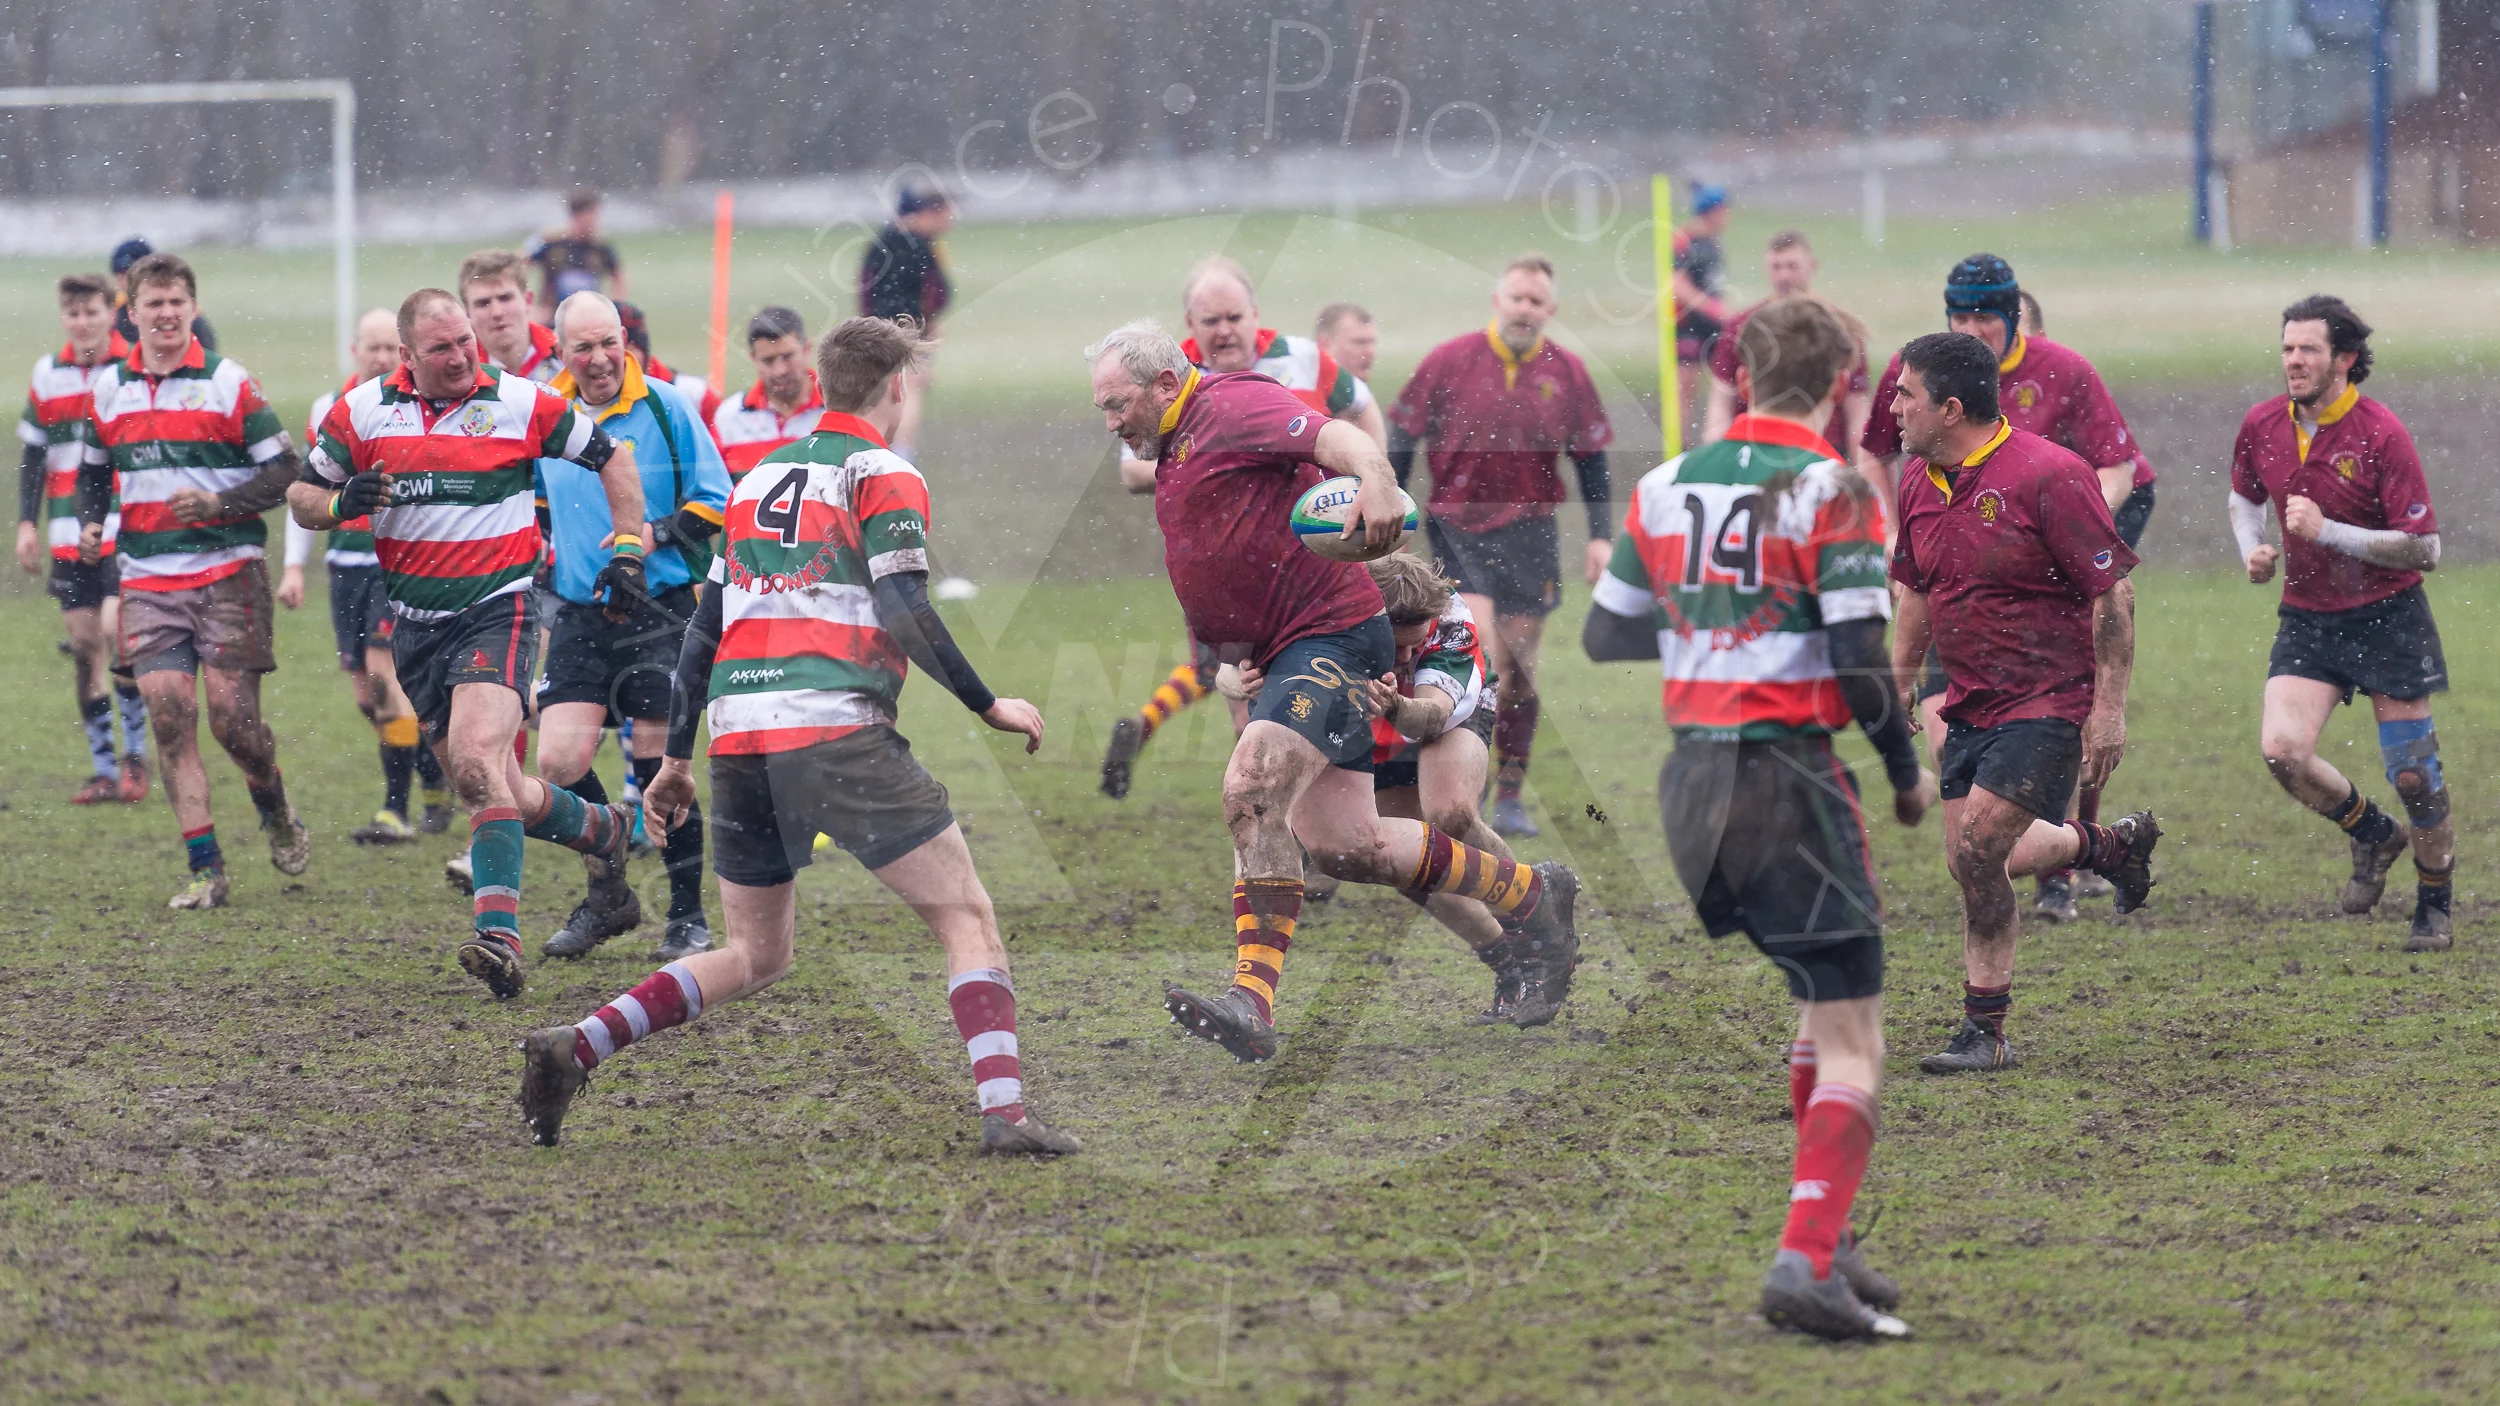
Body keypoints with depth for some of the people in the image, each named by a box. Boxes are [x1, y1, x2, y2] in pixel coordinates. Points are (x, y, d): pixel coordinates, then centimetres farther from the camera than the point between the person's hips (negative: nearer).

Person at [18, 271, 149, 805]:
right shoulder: (47, 375, 8)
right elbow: (32, 453, 15)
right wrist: (27, 523, 9)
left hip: (129, 525, -4)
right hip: (69, 531, 4)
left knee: (117, 630, -17)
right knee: (84, 643, 3)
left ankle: (135, 755, -1)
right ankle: (103, 769, 12)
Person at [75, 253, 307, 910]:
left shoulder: (228, 383, -4)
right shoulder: (107, 388, 9)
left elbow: (283, 470, -4)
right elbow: (94, 468, 23)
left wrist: (220, 503, -18)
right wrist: (90, 522, 4)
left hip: (227, 569, -3)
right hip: (147, 579, 3)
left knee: (232, 717, -7)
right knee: (169, 715, -7)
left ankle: (277, 814, 24)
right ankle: (206, 869, -2)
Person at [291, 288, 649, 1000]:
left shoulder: (521, 403, -6)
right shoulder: (361, 412, 0)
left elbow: (612, 458, 7)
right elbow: (302, 495, 9)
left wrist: (628, 548, 1)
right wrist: (339, 503, -13)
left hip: (496, 610, -5)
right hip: (414, 623, 5)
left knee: (479, 757, -26)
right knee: (490, 789, 8)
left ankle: (499, 933, -33)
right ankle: (602, 830, 36)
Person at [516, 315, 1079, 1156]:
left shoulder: (760, 478, 21)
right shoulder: (884, 476, 1)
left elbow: (704, 628, 21)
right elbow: (905, 613, -10)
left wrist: (675, 759, 25)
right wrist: (989, 707, -2)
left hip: (738, 738, 6)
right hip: (837, 731, -6)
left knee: (755, 956, 19)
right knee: (965, 917, -1)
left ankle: (573, 1050, 5)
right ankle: (1004, 1111, -17)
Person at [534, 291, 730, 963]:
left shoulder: (666, 409, -3)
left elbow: (717, 503, -2)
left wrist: (656, 534, -15)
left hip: (660, 613, -3)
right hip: (578, 618, 3)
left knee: (660, 765, -2)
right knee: (559, 761, -9)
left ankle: (688, 915, 13)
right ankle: (608, 895, 12)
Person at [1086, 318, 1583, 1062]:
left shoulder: (1230, 406, -10)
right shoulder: (1172, 451, 21)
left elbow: (1336, 438, -27)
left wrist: (1375, 480, -47)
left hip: (1330, 633, -10)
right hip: (1282, 655, 10)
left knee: (1253, 791, -24)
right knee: (1339, 843, 5)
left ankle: (1254, 1000, -27)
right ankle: (1529, 894, 18)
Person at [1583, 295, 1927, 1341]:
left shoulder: (1667, 485, 7)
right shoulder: (1830, 490, -10)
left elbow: (1604, 634, 15)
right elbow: (1859, 661, -15)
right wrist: (1907, 773, 0)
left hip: (1691, 778, 7)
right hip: (1786, 778, -7)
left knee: (1821, 1005, 23)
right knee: (1852, 1047, -3)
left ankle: (1826, 1246, 21)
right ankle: (1807, 1262, -18)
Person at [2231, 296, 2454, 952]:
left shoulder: (2381, 434, -17)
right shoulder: (2262, 426, -2)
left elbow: (2424, 549, -18)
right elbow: (2244, 496, 21)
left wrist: (2327, 531, -25)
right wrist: (2252, 551, 0)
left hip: (2388, 619, -4)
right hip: (2307, 619, 4)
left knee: (2412, 774, -1)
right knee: (2282, 750, -15)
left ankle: (2435, 908, 20)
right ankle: (2374, 835, 14)